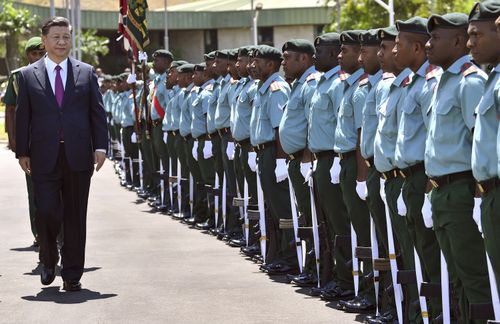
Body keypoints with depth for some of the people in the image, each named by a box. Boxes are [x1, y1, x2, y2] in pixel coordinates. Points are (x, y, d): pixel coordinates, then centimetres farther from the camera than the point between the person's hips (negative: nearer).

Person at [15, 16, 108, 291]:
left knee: (75, 217, 4)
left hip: (78, 156, 1)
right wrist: (22, 152, 1)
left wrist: (100, 146, -3)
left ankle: (72, 275, 12)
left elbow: (97, 112, 6)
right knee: (47, 212, -7)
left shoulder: (86, 73, 8)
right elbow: (22, 116, 6)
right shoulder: (28, 75, 6)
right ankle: (48, 260, 21)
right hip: (44, 157, -1)